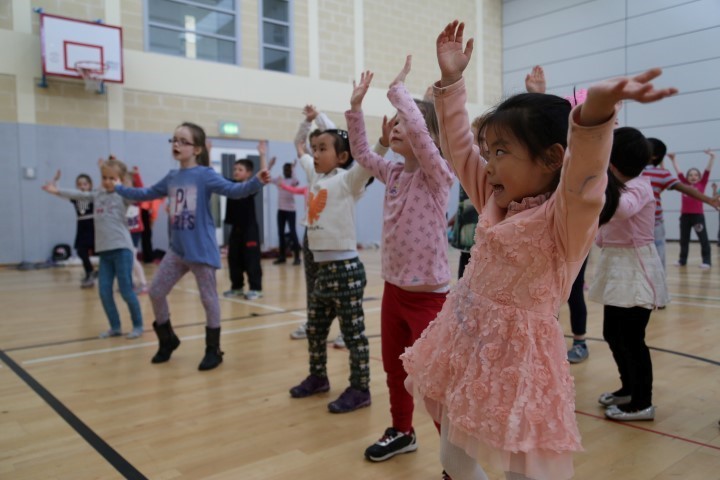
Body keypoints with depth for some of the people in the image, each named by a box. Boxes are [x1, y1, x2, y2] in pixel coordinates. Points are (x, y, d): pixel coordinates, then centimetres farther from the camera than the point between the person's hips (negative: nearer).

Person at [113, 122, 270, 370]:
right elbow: (145, 194, 24)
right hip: (177, 250, 7)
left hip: (202, 250, -7)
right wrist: (117, 188, 28)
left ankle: (213, 350, 18)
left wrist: (257, 182, -38)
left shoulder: (205, 175, -10)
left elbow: (233, 190, -22)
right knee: (155, 292, 12)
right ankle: (167, 340, 33)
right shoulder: (171, 177, 9)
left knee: (208, 299, 2)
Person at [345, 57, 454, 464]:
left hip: (429, 296, -7)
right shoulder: (393, 173, 6)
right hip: (393, 290, 8)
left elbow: (417, 130, -30)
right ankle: (402, 432, 42)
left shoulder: (438, 173, -14)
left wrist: (398, 88, -17)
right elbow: (361, 152, 18)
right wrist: (356, 105, 9)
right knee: (394, 369, 21)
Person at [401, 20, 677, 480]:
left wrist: (597, 108, -57)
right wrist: (451, 81, 9)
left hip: (517, 356, -7)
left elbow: (585, 173, -38)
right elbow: (458, 148, 12)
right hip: (465, 346, 7)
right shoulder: (495, 200, 4)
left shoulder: (566, 215, -16)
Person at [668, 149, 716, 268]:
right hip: (685, 215, 3)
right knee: (683, 239, 12)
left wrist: (711, 157, -5)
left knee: (703, 239, 0)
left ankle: (706, 261, 5)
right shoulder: (684, 184, 9)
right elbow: (678, 172, 13)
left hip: (698, 215, -3)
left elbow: (707, 171, 0)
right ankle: (682, 260, 23)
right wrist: (673, 159, 14)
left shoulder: (702, 184, 4)